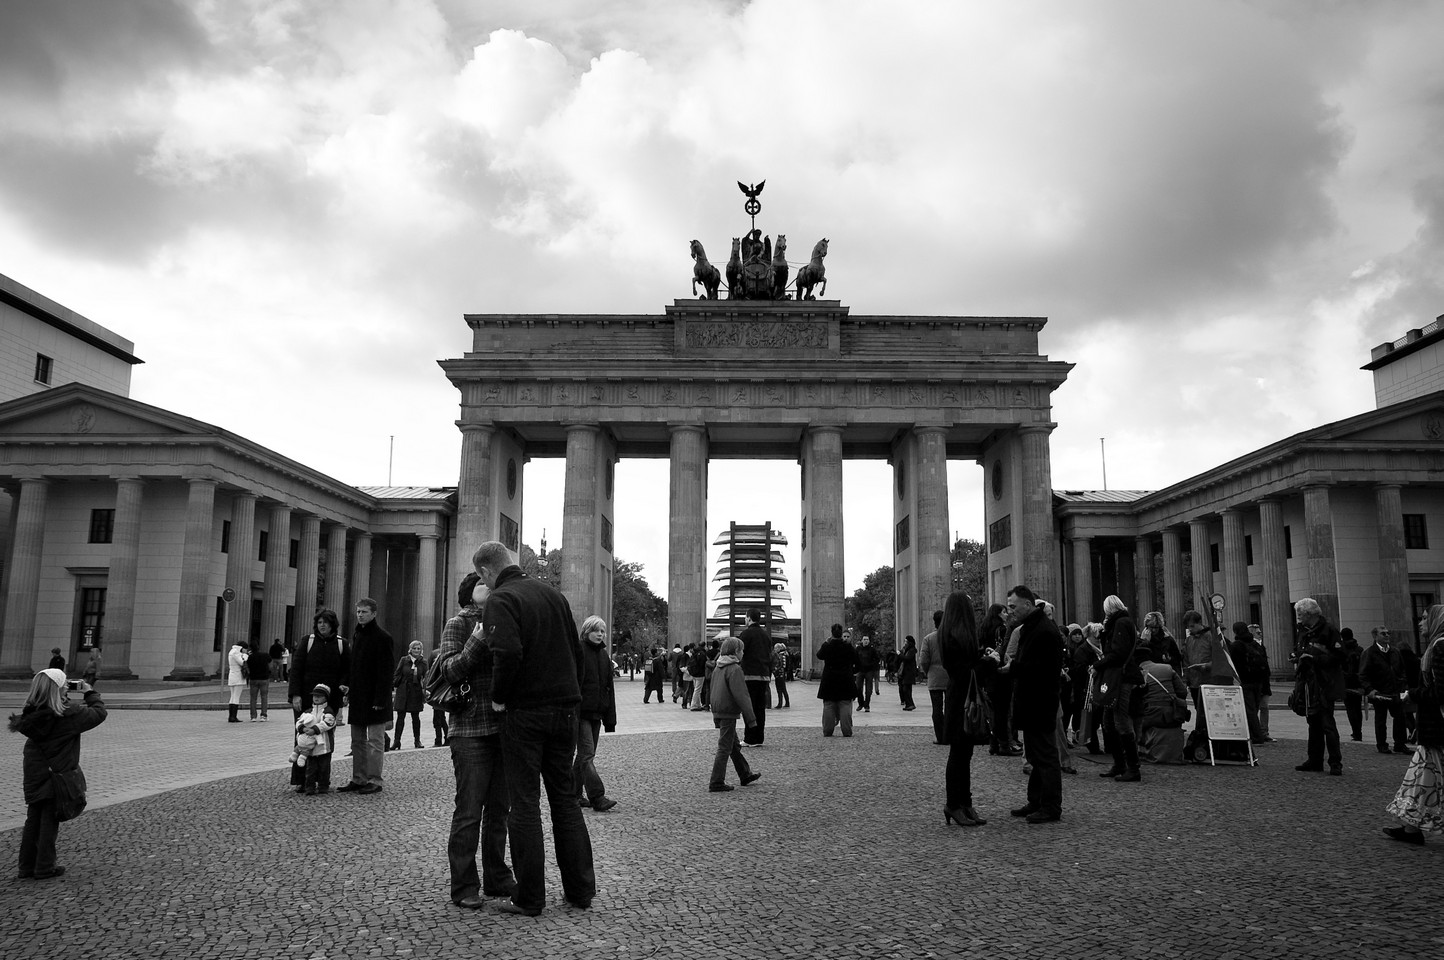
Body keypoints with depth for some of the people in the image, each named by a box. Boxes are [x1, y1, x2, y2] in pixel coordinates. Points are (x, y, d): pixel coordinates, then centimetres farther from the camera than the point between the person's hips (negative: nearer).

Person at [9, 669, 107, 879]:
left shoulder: (32, 712, -4)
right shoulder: (68, 714, -22)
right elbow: (99, 712, -12)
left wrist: (65, 699, 7)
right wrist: (90, 693, 1)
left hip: (34, 774, 6)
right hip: (57, 775, -6)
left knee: (33, 820, 15)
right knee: (50, 820, 6)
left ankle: (27, 866, 23)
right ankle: (44, 868, 13)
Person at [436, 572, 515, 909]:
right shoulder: (458, 624, 0)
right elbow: (449, 670, -10)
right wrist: (477, 641, -22)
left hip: (502, 726, 6)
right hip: (471, 729, -6)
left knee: (499, 808, 12)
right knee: (469, 811, -2)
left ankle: (497, 878, 23)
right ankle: (464, 887, 9)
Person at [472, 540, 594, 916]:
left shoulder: (501, 599, -10)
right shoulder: (552, 593, 11)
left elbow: (508, 652, -25)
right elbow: (576, 649, 14)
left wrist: (499, 696, -10)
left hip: (525, 712, -6)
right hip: (565, 709, 6)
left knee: (525, 802, 3)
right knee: (565, 796, 14)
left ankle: (530, 897, 10)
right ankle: (581, 889, 19)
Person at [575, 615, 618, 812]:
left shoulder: (604, 655, 12)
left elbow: (609, 687, 15)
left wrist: (610, 718, 12)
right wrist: (572, 714, -20)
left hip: (596, 713, 7)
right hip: (581, 712, -7)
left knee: (585, 755, 12)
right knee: (587, 755, -8)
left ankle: (575, 794, 22)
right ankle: (597, 798, -11)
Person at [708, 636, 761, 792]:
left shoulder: (717, 669, 11)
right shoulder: (734, 669, -17)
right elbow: (741, 695, -20)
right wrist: (751, 717, -16)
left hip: (718, 713, 9)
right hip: (729, 713, -9)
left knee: (734, 746, 19)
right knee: (725, 748, -3)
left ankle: (745, 774, 32)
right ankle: (716, 782, 0)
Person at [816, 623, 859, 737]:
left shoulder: (827, 646, -8)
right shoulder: (848, 646, -7)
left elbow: (819, 655, 12)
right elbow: (855, 660, 6)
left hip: (829, 680, 0)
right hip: (846, 681, 0)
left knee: (828, 706, 7)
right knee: (845, 706, 4)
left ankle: (827, 731, 7)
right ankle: (847, 731, 2)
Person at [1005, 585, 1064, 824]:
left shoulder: (1046, 631, -18)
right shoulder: (1028, 628, 15)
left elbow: (1042, 669, -24)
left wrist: (1010, 665, -22)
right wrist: (1008, 665, 2)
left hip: (1040, 703, -10)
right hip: (1030, 703, 10)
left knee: (1045, 755, -3)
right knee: (1034, 755, 16)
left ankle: (1051, 808, 5)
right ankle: (1036, 802, 25)